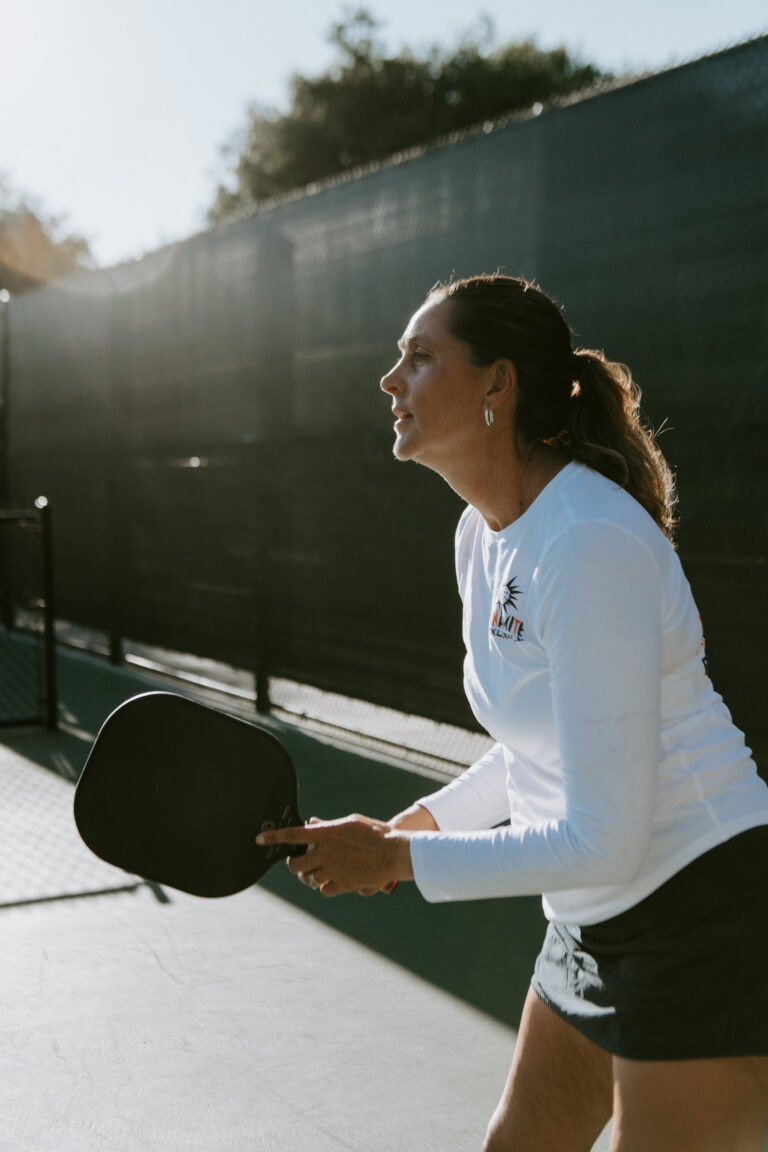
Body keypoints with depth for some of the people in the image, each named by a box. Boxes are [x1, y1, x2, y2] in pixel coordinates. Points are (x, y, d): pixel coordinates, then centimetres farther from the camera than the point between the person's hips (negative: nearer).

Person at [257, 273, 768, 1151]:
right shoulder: (484, 533, 3)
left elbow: (601, 843, -26)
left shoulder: (593, 545, -27)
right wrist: (433, 818, 7)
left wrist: (395, 859, -19)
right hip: (598, 923, 9)